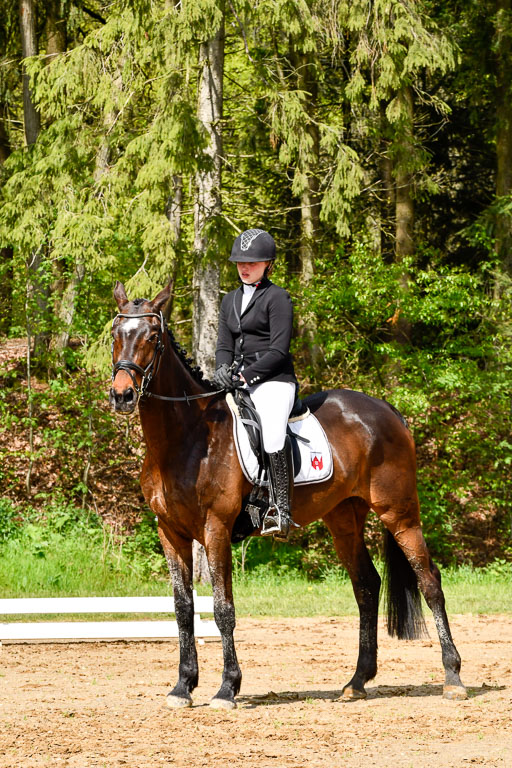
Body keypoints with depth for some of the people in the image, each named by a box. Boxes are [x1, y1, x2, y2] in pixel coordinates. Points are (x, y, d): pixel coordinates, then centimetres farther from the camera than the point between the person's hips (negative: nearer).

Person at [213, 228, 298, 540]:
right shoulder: (231, 300, 19)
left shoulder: (277, 297, -3)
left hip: (273, 380, -8)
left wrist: (245, 374, -17)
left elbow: (278, 350, -10)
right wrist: (223, 370, -6)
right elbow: (225, 344, 16)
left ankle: (282, 511, -33)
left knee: (273, 432, -32)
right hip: (239, 384, 8)